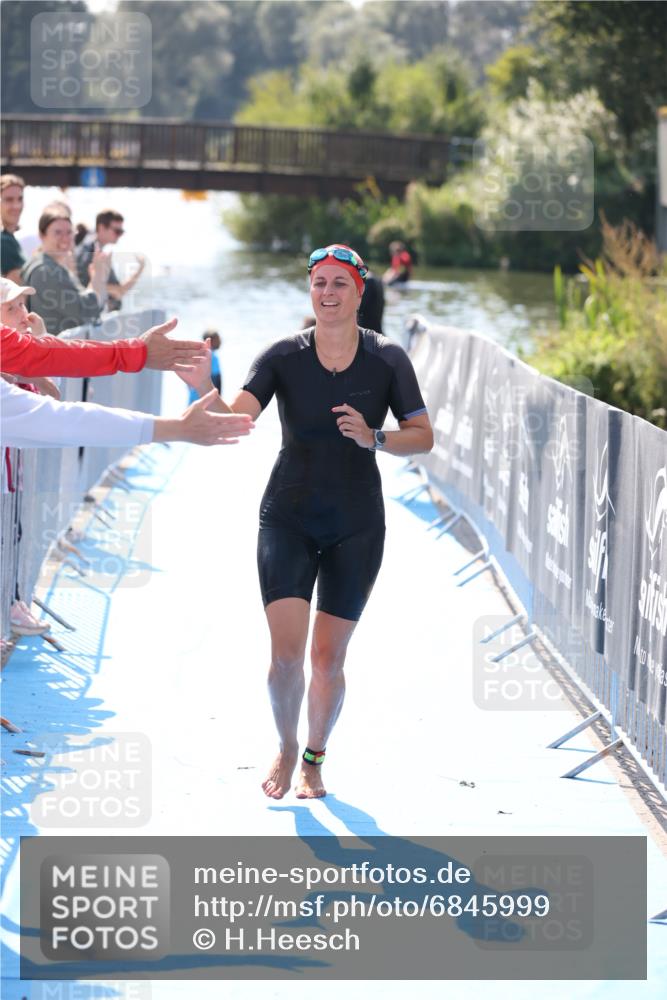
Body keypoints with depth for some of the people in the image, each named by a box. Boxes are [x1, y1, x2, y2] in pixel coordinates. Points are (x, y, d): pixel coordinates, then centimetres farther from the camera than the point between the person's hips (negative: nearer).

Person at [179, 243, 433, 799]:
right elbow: (236, 419, -19)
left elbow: (424, 437, -2)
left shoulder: (387, 359, -5)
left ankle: (315, 758, 27)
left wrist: (374, 438, -20)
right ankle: (286, 748, 18)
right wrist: (204, 390, -39)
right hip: (288, 518, 0)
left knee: (328, 658, 3)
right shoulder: (284, 356, -6)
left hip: (356, 526, 0)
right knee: (286, 652, -10)